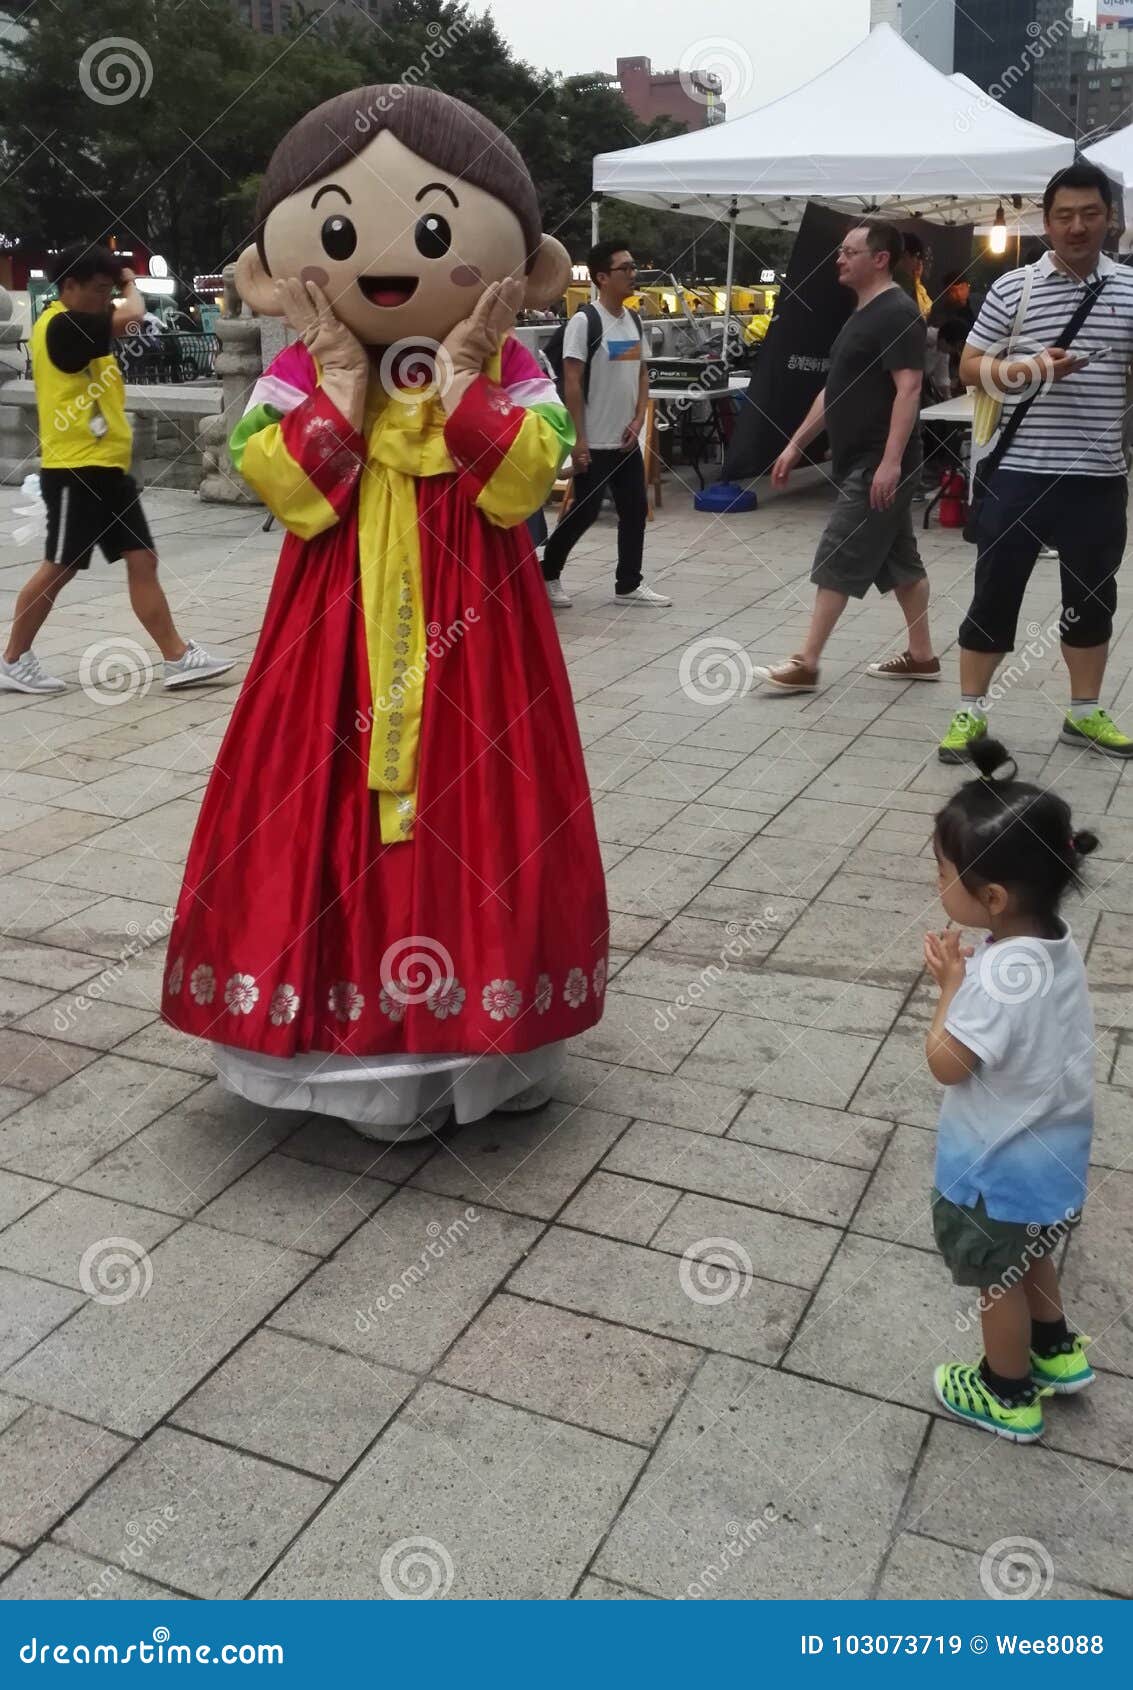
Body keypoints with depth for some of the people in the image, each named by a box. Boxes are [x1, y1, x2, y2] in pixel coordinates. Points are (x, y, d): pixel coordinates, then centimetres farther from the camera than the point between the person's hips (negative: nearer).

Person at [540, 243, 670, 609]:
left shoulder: (633, 321, 9)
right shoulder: (584, 322, -13)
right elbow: (572, 383, -16)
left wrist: (638, 419, 1)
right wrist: (578, 438, -19)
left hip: (627, 439, 7)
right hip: (594, 442, -7)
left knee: (635, 509, 8)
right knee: (585, 511, -1)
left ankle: (628, 585, 18)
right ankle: (547, 575, 18)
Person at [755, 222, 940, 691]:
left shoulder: (898, 313, -13)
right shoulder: (861, 315, 17)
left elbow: (908, 389, -21)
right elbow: (835, 391, 21)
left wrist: (891, 461, -28)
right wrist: (795, 445, 19)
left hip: (878, 465, -10)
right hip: (859, 463, 10)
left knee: (838, 561, -9)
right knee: (899, 559, 13)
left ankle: (805, 664, -5)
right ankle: (921, 655, 21)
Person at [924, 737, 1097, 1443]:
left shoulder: (999, 977, -36)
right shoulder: (1059, 943, -9)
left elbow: (946, 1062, -26)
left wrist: (951, 983, -17)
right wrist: (971, 978, -10)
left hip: (1001, 1169, -8)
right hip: (1053, 1153, 8)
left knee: (999, 1280, 17)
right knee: (1030, 1255, 32)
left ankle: (1010, 1397, 38)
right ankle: (1059, 1353, 51)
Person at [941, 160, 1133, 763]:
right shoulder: (1012, 288, 0)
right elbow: (970, 368, 0)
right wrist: (1027, 369, -16)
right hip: (1019, 473, -2)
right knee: (995, 595, 3)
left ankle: (1084, 714, 27)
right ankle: (970, 713, 15)